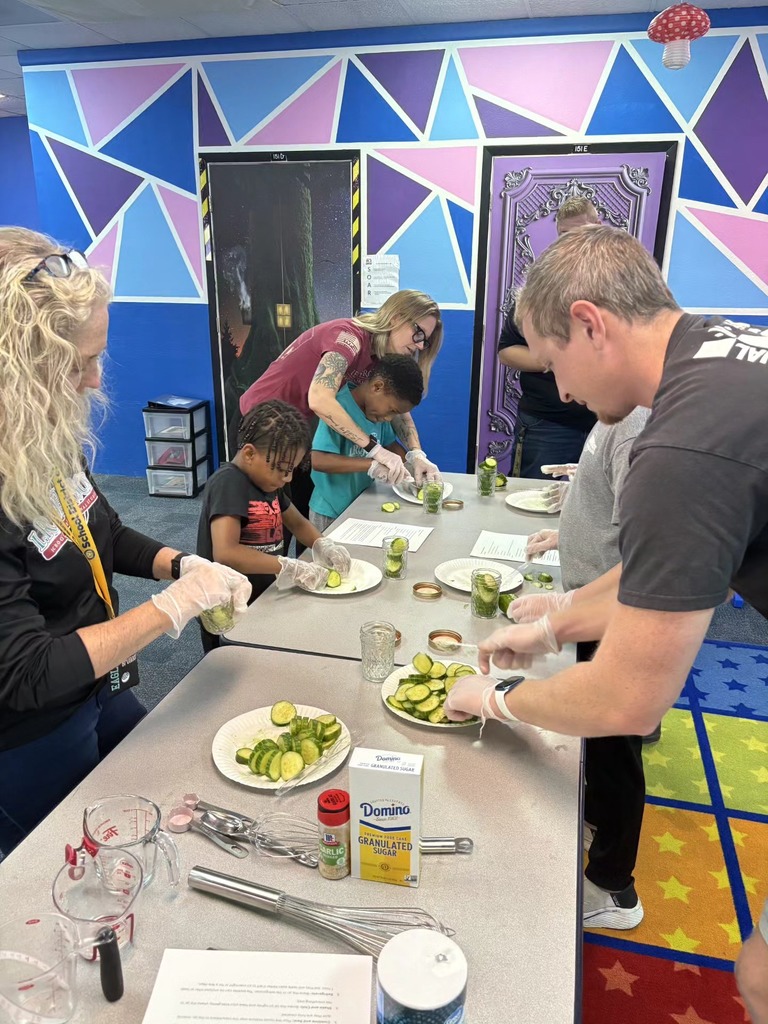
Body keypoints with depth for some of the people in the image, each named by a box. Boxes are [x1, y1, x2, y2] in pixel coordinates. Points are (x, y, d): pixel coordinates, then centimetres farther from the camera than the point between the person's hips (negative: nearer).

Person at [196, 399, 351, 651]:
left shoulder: (266, 479, 4)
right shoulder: (228, 483, -22)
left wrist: (322, 545, -2)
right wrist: (291, 567, -31)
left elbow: (296, 522, 18)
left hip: (262, 600, 8)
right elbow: (225, 553, -34)